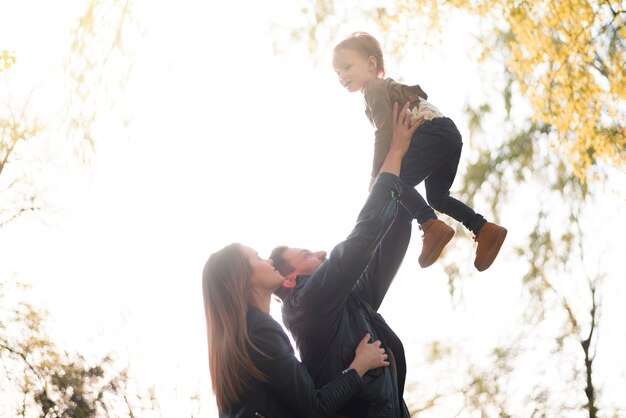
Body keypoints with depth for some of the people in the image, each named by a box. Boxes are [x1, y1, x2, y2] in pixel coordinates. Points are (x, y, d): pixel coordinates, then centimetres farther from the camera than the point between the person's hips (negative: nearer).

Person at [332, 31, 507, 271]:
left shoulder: (374, 89, -4)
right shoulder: (385, 87, 28)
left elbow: (384, 132, -15)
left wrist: (377, 176, -14)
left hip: (434, 134, -11)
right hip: (448, 136, 11)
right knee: (436, 195, 18)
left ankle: (431, 226, -25)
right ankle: (484, 229, 11)